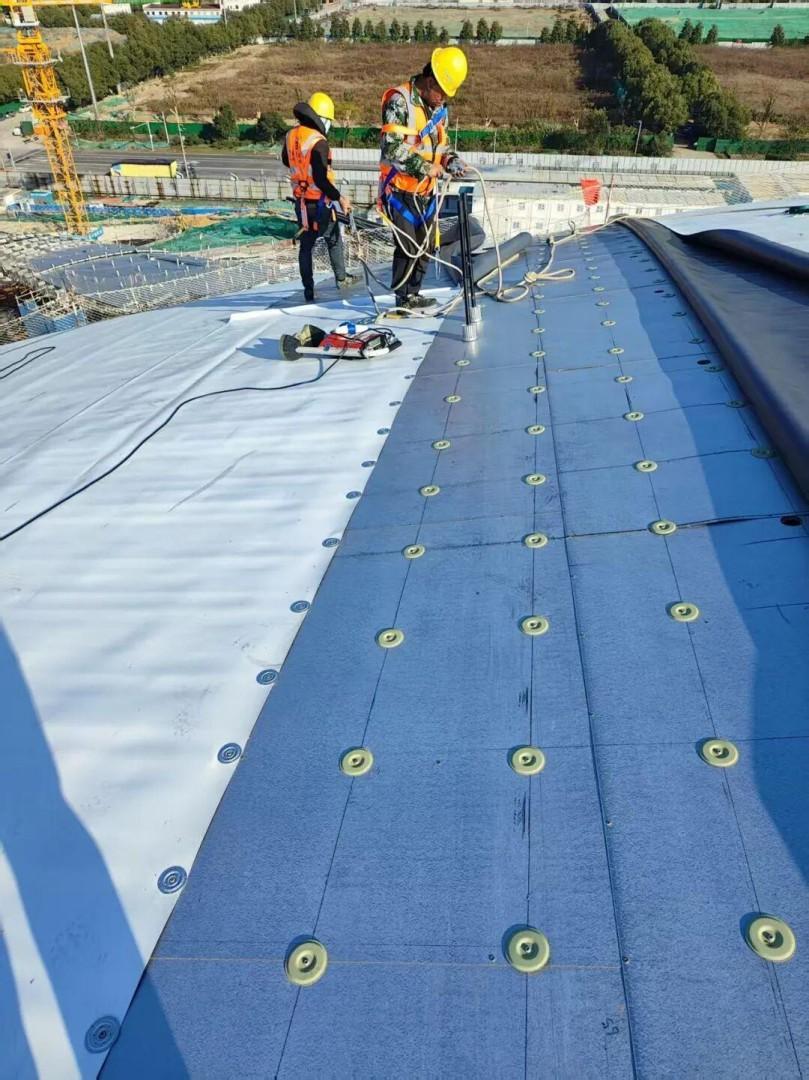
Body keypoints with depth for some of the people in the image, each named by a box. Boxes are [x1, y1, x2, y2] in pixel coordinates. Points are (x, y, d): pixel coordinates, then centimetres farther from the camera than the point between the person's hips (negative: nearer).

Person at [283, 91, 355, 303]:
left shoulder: (291, 135, 2)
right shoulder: (318, 142, -22)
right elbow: (320, 179, -26)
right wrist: (339, 198, -20)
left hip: (301, 201, 6)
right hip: (319, 202, -6)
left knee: (305, 245, 11)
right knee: (334, 240, 16)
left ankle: (308, 290, 13)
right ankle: (341, 278, 28)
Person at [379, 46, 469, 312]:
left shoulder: (439, 108, 11)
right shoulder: (400, 101, -13)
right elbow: (392, 148, -21)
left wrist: (450, 160, 0)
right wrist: (424, 167, -19)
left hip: (426, 190, 8)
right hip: (401, 189, -8)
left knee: (426, 245, 11)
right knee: (408, 247, -6)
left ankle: (413, 294, 25)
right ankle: (403, 300, 8)